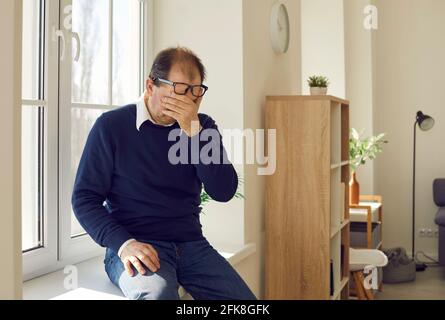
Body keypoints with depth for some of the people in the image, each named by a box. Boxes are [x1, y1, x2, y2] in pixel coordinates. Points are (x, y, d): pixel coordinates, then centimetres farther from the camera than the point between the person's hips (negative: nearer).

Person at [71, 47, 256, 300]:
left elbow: (224, 192, -3)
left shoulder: (202, 126, 9)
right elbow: (85, 198, -1)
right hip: (135, 247, -4)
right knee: (157, 294, -35)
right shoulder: (112, 125, -1)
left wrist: (194, 132, -14)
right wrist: (124, 244, -17)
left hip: (191, 244, 4)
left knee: (243, 298, -16)